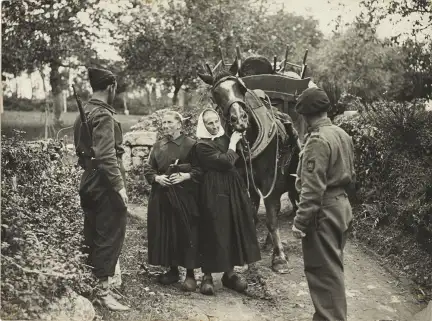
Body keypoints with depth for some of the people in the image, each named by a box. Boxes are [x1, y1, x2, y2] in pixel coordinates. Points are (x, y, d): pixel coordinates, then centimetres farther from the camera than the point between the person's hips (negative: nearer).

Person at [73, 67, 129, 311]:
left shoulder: (83, 113, 14)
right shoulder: (103, 115, -16)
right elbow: (106, 155, -23)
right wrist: (119, 185, -24)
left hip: (89, 181, 10)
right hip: (105, 183, -10)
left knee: (93, 236, 15)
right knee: (109, 236, -3)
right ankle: (104, 291, 2)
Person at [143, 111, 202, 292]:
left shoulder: (190, 145, -3)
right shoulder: (158, 146, 11)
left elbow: (200, 170, -5)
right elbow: (148, 169, 11)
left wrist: (185, 176, -20)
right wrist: (157, 178, -8)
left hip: (184, 195, -5)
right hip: (161, 196, 5)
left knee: (186, 233, -4)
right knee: (165, 233, 7)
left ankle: (190, 273, 6)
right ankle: (172, 270, 21)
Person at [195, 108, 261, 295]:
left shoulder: (226, 138, 10)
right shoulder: (202, 146, -11)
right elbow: (227, 162, -18)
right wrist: (233, 143, -8)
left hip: (233, 191, 7)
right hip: (215, 193, -7)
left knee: (233, 230, 10)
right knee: (214, 232, -2)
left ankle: (229, 273, 21)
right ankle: (207, 276, 11)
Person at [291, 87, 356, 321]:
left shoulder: (318, 140, -19)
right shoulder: (343, 135, 8)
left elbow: (313, 189, -23)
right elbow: (351, 176, 17)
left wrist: (300, 222, -18)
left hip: (323, 211, -9)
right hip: (341, 206, 9)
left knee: (323, 271, 0)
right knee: (333, 268, 19)